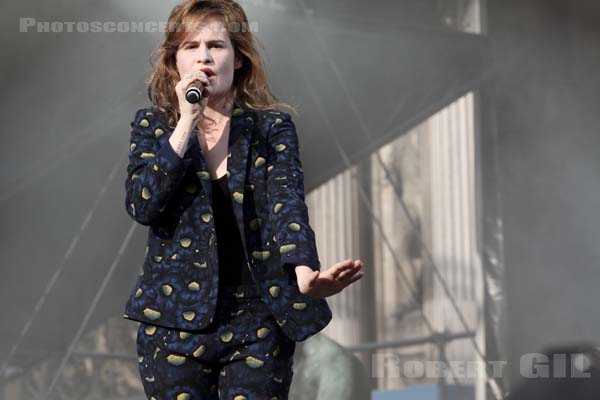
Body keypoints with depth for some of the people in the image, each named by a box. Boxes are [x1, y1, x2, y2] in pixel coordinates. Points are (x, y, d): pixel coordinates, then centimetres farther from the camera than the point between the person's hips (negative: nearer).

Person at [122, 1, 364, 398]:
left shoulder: (272, 126, 2)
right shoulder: (153, 125, 5)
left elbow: (287, 204, -13)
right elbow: (141, 206, -9)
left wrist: (304, 274, -32)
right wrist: (185, 123, -14)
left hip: (258, 322, -1)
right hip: (175, 320, 1)